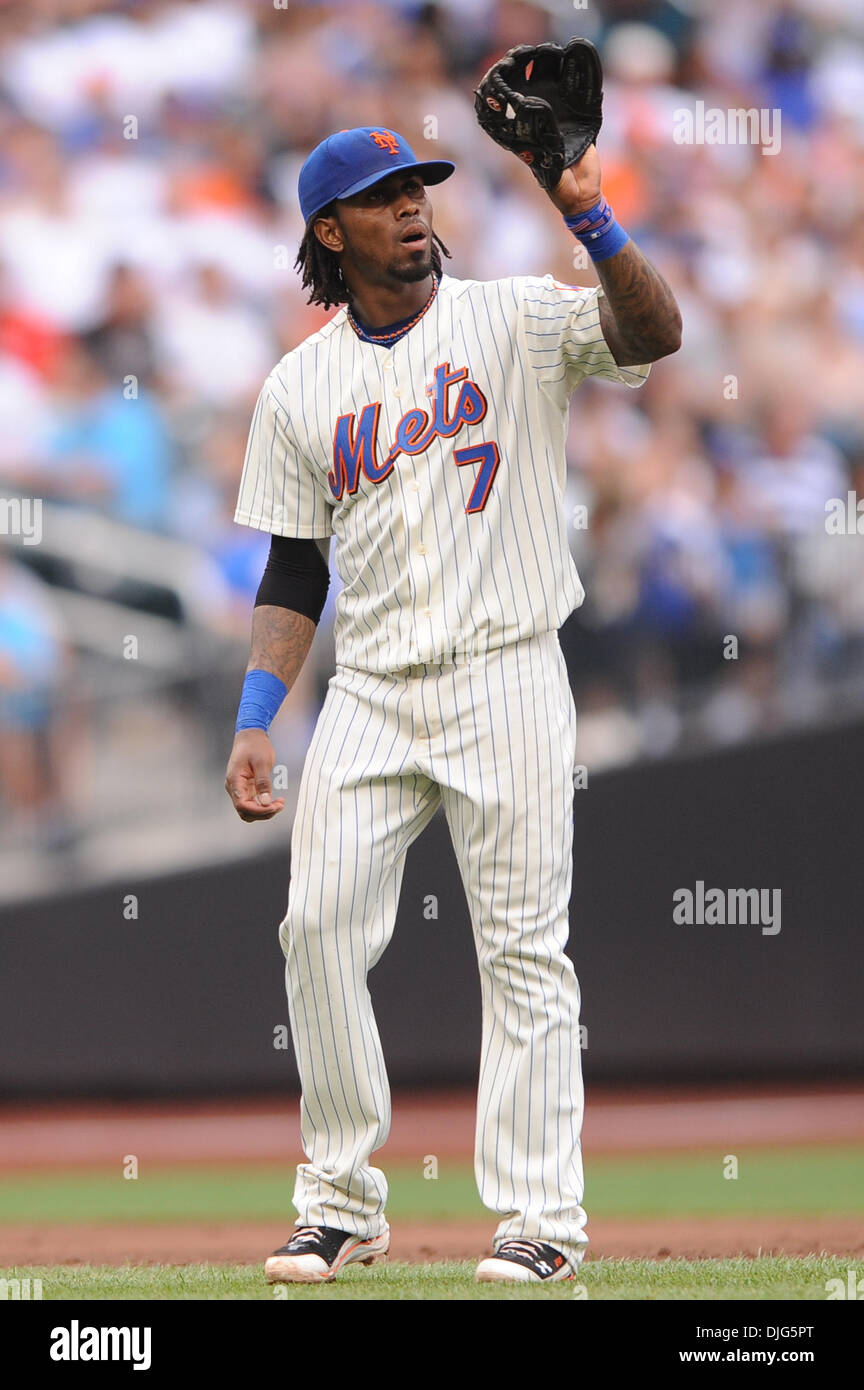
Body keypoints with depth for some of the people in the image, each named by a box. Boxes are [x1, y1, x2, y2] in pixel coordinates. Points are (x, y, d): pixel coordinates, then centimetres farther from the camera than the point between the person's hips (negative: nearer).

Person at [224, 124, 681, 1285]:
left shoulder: (515, 321, 0)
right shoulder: (301, 385, 10)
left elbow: (654, 332, -18)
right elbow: (295, 570, 12)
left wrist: (591, 222, -31)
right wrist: (255, 724, 5)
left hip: (505, 677, -3)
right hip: (371, 695, 3)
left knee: (523, 947, -4)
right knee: (319, 926, -4)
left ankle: (541, 1212, 0)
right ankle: (343, 1203, 8)